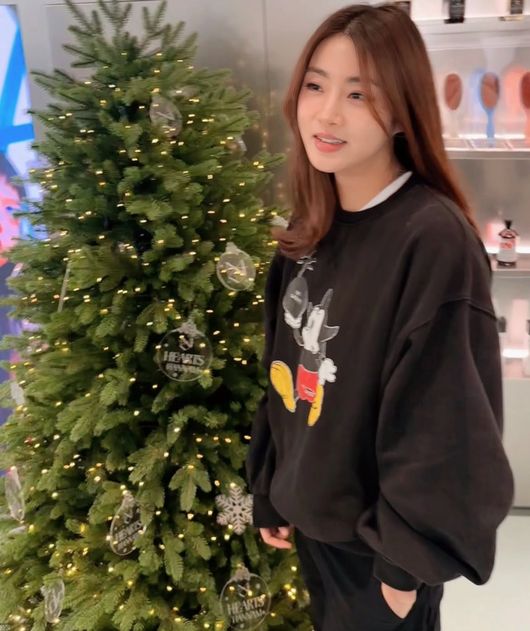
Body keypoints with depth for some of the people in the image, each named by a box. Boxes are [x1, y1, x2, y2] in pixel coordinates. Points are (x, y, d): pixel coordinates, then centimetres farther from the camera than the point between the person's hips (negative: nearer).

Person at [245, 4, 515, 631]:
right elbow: (284, 374, 6)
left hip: (378, 539, -6)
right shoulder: (308, 230, 0)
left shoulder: (435, 238, -23)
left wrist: (410, 558, -14)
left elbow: (444, 424, -20)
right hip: (313, 516, 7)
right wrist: (271, 495, 10)